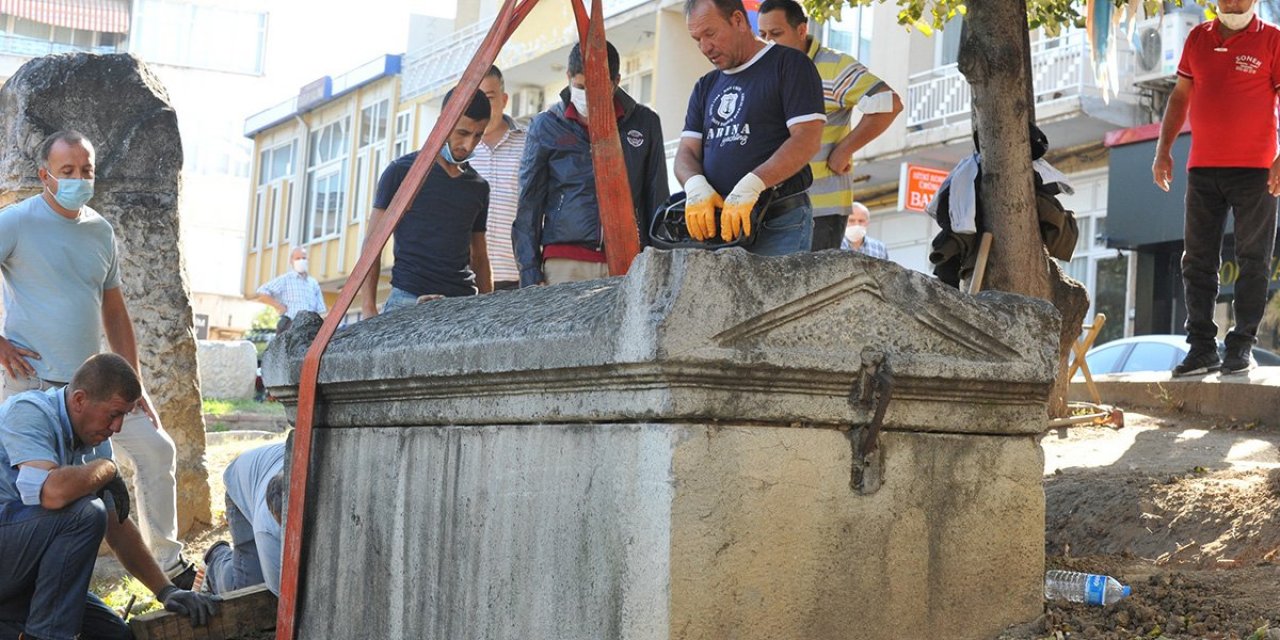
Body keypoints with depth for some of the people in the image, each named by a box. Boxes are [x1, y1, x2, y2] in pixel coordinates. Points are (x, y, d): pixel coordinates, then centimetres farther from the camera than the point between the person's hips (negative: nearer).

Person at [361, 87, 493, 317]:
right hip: (408, 299, -4)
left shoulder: (478, 187, 16)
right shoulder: (402, 171, 4)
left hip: (463, 304, 4)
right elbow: (372, 242, 2)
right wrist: (369, 309, -7)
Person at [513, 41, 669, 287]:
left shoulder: (644, 123, 11)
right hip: (565, 264, -1)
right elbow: (529, 205, 9)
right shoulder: (546, 126, 9)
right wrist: (531, 274, 1)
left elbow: (658, 201, 16)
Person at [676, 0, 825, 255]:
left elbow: (808, 139, -10)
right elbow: (686, 152, 14)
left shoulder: (789, 64, 2)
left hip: (780, 224, -5)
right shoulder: (705, 87, 23)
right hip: (716, 224, 6)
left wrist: (751, 186, -22)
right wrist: (695, 186, -11)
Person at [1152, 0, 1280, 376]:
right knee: (1197, 261, 4)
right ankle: (1202, 348, 9)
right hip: (1203, 168, 4)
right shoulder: (1198, 39, 11)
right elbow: (1180, 97, 16)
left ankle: (1242, 348, 5)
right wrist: (1163, 149, 9)